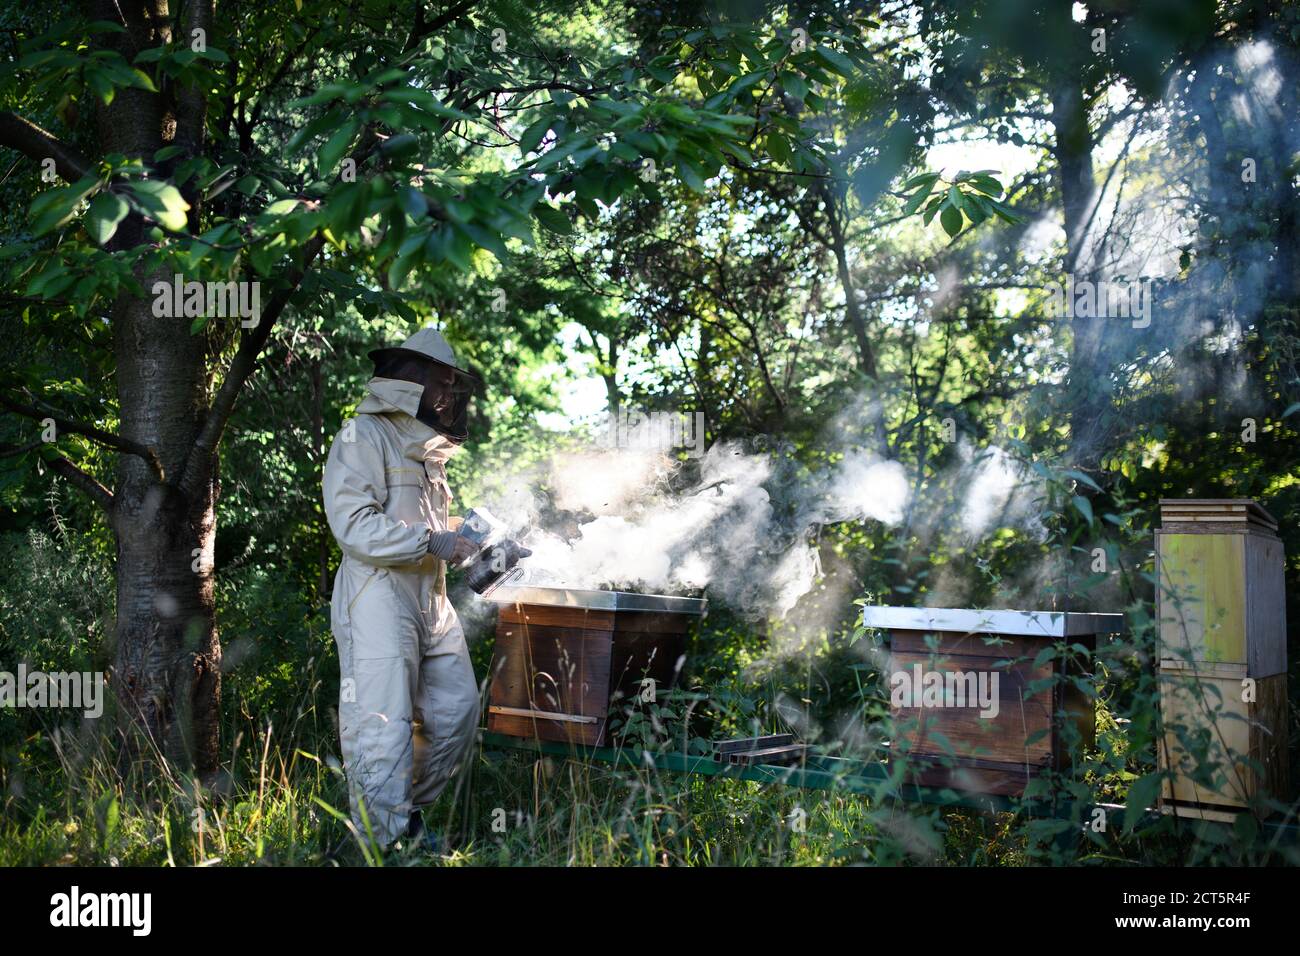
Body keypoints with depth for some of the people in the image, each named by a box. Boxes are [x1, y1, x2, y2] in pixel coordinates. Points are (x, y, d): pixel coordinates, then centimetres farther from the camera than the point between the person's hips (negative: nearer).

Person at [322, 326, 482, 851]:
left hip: (430, 601, 9)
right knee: (383, 732, -8)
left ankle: (410, 811, 27)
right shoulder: (364, 436, -8)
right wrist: (432, 542, -18)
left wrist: (462, 533, 13)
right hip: (379, 601, -9)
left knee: (457, 710, 12)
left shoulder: (424, 448, 20)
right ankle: (383, 840, -2)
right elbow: (354, 524, -18)